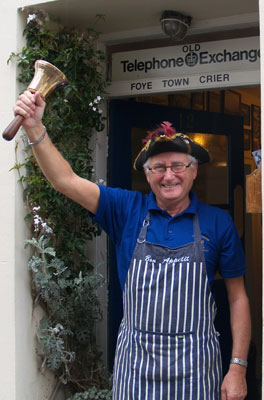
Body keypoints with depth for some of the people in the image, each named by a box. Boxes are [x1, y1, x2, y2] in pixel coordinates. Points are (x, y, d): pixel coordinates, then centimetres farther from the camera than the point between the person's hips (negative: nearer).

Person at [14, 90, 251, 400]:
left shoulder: (217, 222, -2)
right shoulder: (126, 210, -1)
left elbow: (238, 298, 1)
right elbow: (66, 181, -10)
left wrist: (238, 367, -4)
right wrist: (35, 128, -24)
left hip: (195, 362, 0)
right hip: (135, 361, 1)